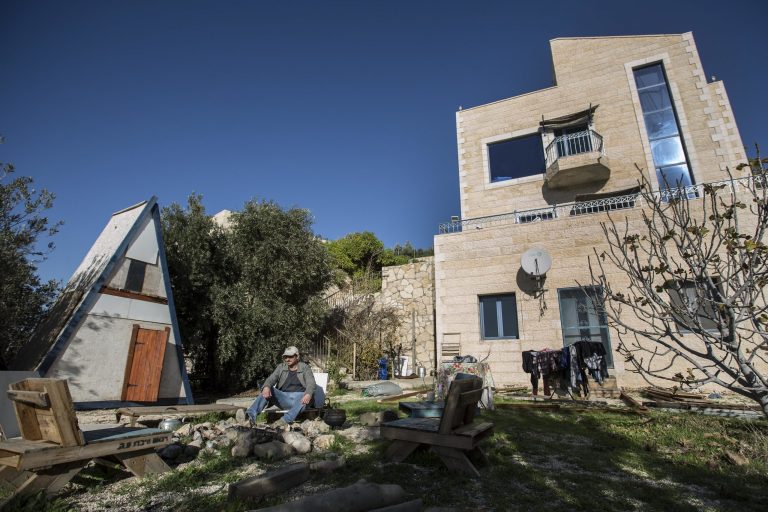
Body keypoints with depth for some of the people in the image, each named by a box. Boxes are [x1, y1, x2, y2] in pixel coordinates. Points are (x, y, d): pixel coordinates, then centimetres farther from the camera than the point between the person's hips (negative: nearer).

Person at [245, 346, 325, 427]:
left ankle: (285, 420, -45)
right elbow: (272, 378, -3)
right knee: (269, 389, -23)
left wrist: (308, 394, -33)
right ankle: (251, 415, -40)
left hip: (299, 397, -2)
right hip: (283, 398, 2)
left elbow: (311, 383, -9)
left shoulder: (305, 368, 5)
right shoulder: (281, 367, 13)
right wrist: (266, 387, -29)